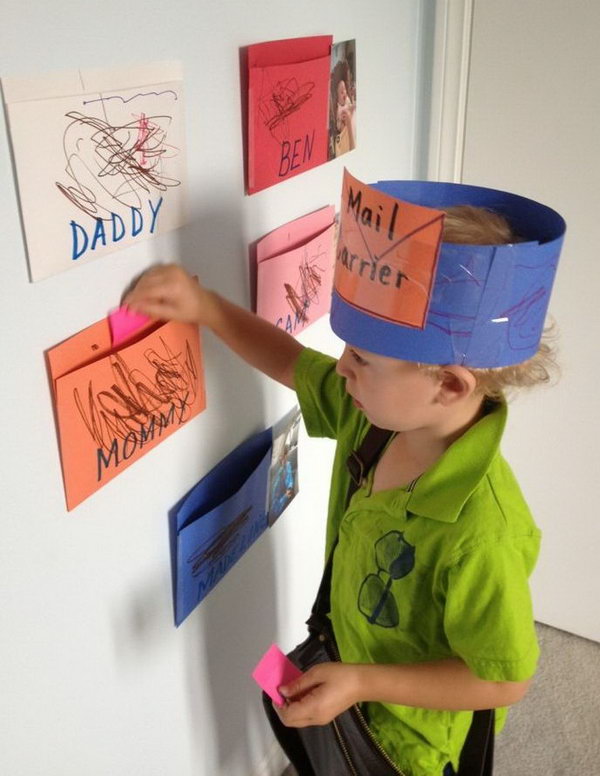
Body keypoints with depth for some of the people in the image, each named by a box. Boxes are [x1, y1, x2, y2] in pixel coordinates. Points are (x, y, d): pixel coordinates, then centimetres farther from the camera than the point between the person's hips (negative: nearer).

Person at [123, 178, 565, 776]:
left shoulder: (479, 533, -40)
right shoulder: (375, 414, -19)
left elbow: (505, 679, -27)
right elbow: (291, 363, -3)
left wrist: (362, 683, -29)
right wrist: (204, 306, -15)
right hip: (348, 678, 6)